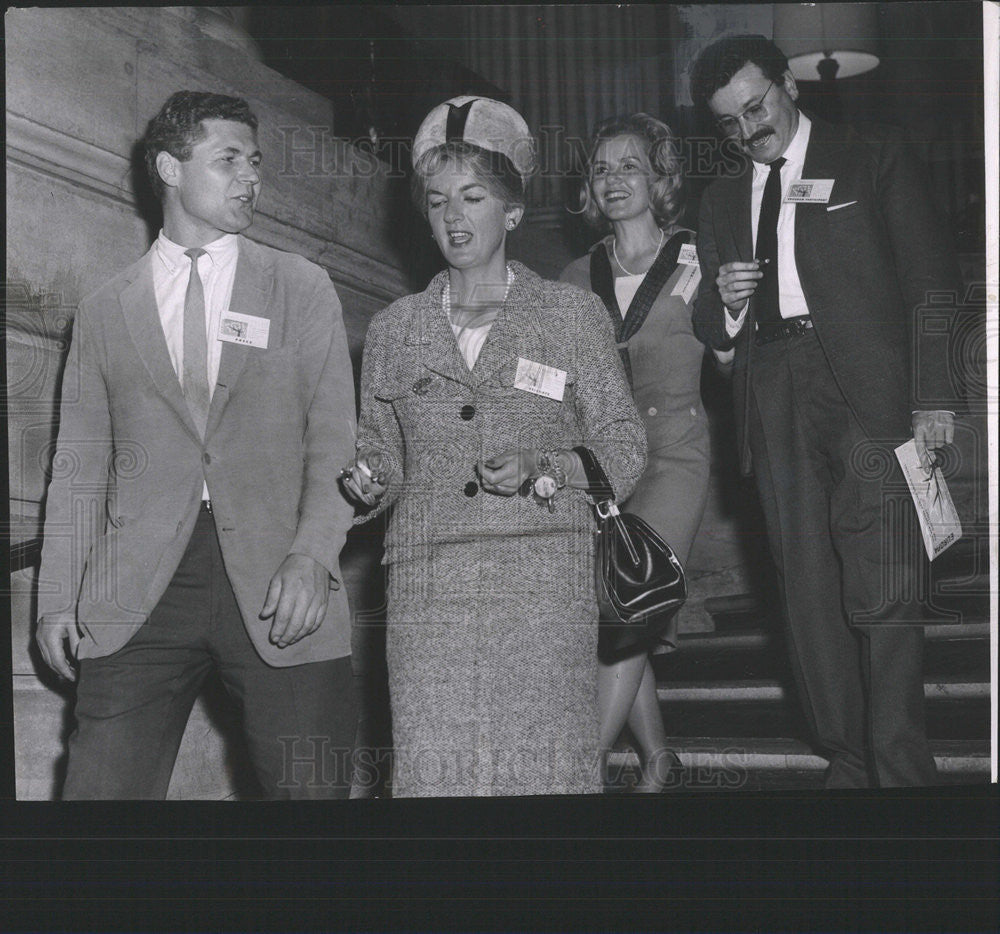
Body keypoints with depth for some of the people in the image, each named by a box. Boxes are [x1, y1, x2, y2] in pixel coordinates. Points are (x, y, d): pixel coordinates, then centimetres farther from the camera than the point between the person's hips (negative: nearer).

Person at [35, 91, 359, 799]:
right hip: (140, 593, 1)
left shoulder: (303, 289, 13)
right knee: (101, 792, -4)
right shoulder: (106, 310, 16)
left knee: (311, 791, -4)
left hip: (277, 584, -1)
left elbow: (335, 439, 5)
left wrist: (313, 555, -11)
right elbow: (80, 465, 15)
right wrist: (59, 597, 6)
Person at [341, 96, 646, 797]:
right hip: (426, 588, 2)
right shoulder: (393, 330, 16)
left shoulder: (574, 316, 9)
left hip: (543, 582, -2)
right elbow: (384, 456, 18)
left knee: (543, 766, -8)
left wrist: (542, 469, -9)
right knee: (434, 766, -6)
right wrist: (364, 483, -4)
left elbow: (623, 453, 8)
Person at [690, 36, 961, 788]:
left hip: (870, 391, -4)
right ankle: (848, 762, 12)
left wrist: (933, 394, -9)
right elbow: (713, 330, 24)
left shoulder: (876, 156, 9)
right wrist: (725, 301, -1)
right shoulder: (723, 201, 22)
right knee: (809, 595, 3)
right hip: (775, 401, 4)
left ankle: (901, 768, -5)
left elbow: (930, 277, 2)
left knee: (881, 590, -11)